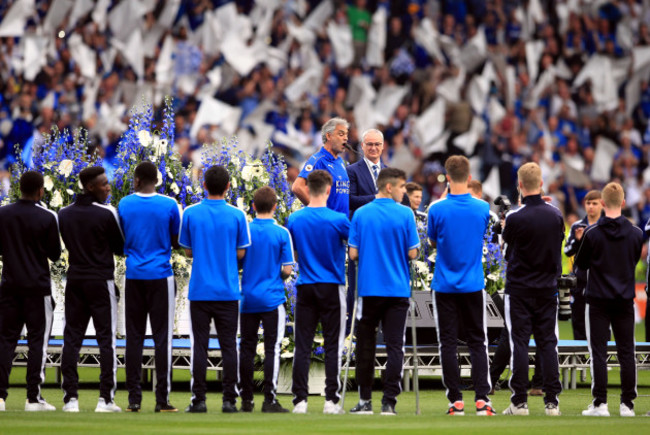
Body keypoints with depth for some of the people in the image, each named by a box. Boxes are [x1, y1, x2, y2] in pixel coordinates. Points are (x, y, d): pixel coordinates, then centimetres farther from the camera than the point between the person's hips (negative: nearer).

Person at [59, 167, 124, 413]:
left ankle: (70, 397, 1)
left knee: (72, 338, 6)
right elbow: (121, 248, -3)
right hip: (101, 281, -5)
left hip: (74, 280, 5)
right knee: (106, 338, 0)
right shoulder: (107, 213, -10)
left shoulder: (65, 214, 6)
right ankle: (105, 398, -5)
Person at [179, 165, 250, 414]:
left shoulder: (191, 214, -2)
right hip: (228, 291, 0)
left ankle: (198, 400, 1)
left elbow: (187, 251, 5)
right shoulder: (237, 216, -3)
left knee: (200, 345, 3)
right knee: (228, 345, 5)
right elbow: (241, 253, 2)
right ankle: (229, 399, 3)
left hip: (200, 291, 0)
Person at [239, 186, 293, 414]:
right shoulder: (282, 233, -7)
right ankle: (269, 399, -6)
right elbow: (287, 269, -6)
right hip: (272, 299, -3)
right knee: (272, 348, -1)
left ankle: (246, 399, 13)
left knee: (246, 348, 9)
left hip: (248, 298, 3)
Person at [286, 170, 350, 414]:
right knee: (333, 346, 3)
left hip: (305, 288, 2)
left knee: (302, 346, 4)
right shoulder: (338, 220, -10)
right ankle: (331, 400, 1)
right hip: (332, 288, -2)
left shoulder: (294, 220, 0)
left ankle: (300, 400, 1)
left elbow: (292, 254, 10)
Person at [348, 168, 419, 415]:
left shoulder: (361, 215, -1)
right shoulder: (405, 214, -5)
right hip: (398, 289, -1)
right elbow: (412, 253, -6)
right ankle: (389, 401, -4)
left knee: (365, 346, 11)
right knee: (395, 346, 1)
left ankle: (365, 401, 14)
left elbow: (353, 254, -2)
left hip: (369, 288, 2)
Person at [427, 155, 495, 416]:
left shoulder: (437, 209, -11)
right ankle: (482, 399, -1)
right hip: (473, 285, 2)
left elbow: (433, 241, 4)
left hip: (445, 285, -2)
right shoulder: (483, 208, -4)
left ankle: (455, 400, 2)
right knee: (477, 342, 7)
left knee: (448, 343, 4)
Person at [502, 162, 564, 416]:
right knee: (548, 343, 7)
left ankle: (519, 402, -1)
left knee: (519, 343, 1)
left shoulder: (515, 218, -16)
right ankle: (552, 401, 5)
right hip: (548, 288, 4)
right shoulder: (555, 215, -2)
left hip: (519, 289, -4)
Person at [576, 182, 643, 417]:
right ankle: (628, 404, 7)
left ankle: (600, 404, -3)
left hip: (598, 299, -2)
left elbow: (580, 264, 0)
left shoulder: (592, 233, -11)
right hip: (625, 300, 2)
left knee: (599, 352, 0)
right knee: (626, 352, 7)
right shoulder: (636, 233, -3)